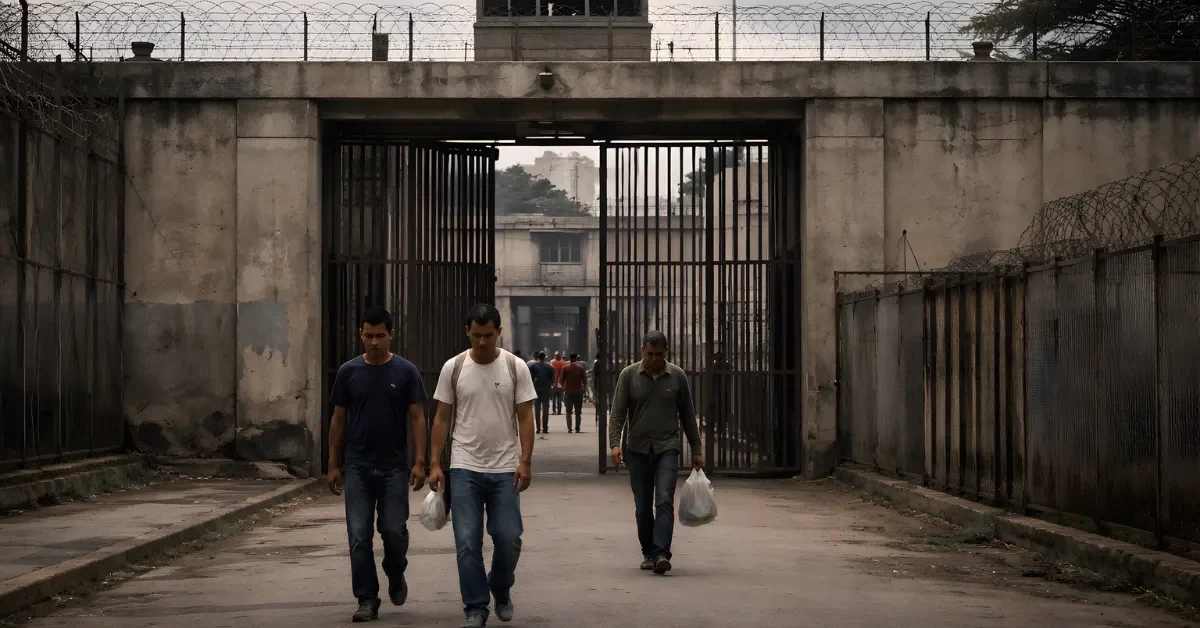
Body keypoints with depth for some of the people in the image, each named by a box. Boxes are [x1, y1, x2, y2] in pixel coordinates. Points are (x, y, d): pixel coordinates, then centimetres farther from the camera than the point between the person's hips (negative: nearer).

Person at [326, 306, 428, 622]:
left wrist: (420, 462, -9)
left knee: (394, 530, -1)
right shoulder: (349, 372, 3)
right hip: (357, 467, 1)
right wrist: (333, 465, 4)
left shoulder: (405, 371, -1)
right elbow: (338, 419, 7)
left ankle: (396, 577, 28)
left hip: (394, 467, -1)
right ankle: (367, 599, 7)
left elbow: (417, 418, -1)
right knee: (359, 536, -1)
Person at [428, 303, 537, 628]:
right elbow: (442, 418, 3)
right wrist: (435, 464, -3)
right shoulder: (453, 368, -1)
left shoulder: (515, 367, -2)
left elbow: (525, 417, -2)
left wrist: (525, 461, -11)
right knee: (468, 543, -2)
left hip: (505, 470, 0)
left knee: (508, 539, 1)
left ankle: (501, 590, 29)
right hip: (465, 469, 0)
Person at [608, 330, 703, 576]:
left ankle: (661, 553, -21)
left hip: (667, 448, -1)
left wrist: (696, 449, 9)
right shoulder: (629, 375, 0)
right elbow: (617, 413, -2)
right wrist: (615, 443, -16)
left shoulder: (677, 376, 2)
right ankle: (648, 553, 19)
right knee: (643, 507, 7)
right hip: (638, 449, 1)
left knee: (664, 501, -15)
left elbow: (687, 415, 8)